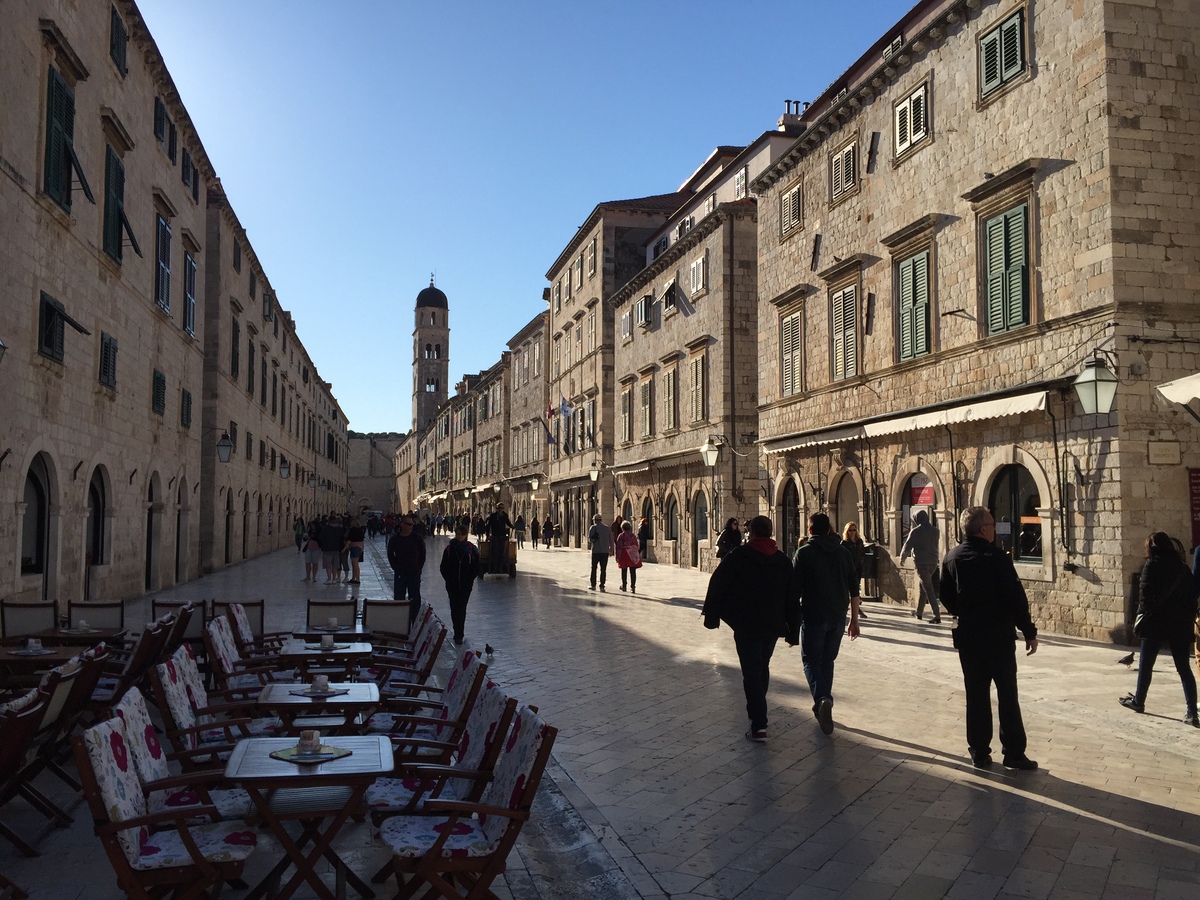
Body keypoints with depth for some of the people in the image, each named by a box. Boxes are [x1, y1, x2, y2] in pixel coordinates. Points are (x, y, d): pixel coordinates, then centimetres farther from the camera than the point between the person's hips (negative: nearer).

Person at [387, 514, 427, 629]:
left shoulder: (417, 538, -2)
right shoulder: (395, 539, 1)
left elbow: (422, 555, 7)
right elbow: (390, 555, 12)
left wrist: (418, 569, 1)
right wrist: (396, 568, 5)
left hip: (414, 574, -1)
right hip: (399, 574, 1)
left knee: (415, 601, -1)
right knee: (399, 600, 4)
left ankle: (415, 625, 4)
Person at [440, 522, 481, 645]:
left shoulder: (472, 549, -1)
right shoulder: (450, 548, 1)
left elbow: (476, 567, 3)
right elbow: (443, 567, 6)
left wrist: (470, 580, -3)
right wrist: (448, 579, -2)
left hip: (466, 584, -1)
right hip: (452, 584, 1)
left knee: (461, 608, -1)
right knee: (454, 607, 1)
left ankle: (458, 634, 3)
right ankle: (458, 634, 8)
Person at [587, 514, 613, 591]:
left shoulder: (593, 527, -4)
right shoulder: (607, 528, 5)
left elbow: (590, 539, -8)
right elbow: (611, 540, 6)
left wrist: (590, 543, 14)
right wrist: (611, 550, 14)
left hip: (596, 551, -2)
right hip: (605, 551, 2)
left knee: (594, 568, 11)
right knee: (603, 569, 4)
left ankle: (593, 585, 14)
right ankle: (602, 586, 1)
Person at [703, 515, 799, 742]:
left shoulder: (737, 556, -8)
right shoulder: (782, 560, 6)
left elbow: (717, 586, -10)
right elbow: (792, 598, 8)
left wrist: (711, 616, -1)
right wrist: (793, 631, 12)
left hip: (746, 625, -5)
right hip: (773, 625, 5)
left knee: (751, 672, -4)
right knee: (762, 667, 23)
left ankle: (759, 725, -11)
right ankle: (758, 711, 40)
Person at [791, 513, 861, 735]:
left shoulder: (804, 552, -5)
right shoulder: (843, 552, 6)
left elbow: (795, 589, -8)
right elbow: (854, 589, 6)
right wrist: (854, 619, 12)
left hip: (813, 616, -4)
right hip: (838, 616, 4)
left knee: (811, 660, 4)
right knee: (827, 660, 17)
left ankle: (822, 698, -20)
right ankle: (822, 706, 21)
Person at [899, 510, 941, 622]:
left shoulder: (915, 532, -10)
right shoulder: (934, 530, 5)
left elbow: (907, 546, -4)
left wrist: (902, 558, 13)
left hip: (921, 563, -6)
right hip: (933, 562, 6)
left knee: (929, 590, -8)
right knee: (922, 588, 20)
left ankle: (937, 616, -15)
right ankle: (919, 612, 28)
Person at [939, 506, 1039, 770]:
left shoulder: (951, 558, 0)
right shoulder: (997, 557, -16)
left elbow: (946, 597, 7)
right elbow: (1016, 598, -15)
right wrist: (1029, 632, -6)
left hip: (968, 637, 4)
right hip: (999, 636, -4)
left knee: (976, 695, 10)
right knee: (1007, 695, 7)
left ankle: (979, 753, 15)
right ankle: (1013, 753, 12)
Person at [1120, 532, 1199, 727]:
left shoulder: (1152, 565, -7)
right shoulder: (1182, 567, 8)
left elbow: (1145, 594, -13)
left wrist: (1142, 615, -5)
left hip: (1156, 623, -4)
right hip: (1181, 625, 4)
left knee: (1145, 664, 12)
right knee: (1184, 668, 5)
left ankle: (1138, 701, 26)